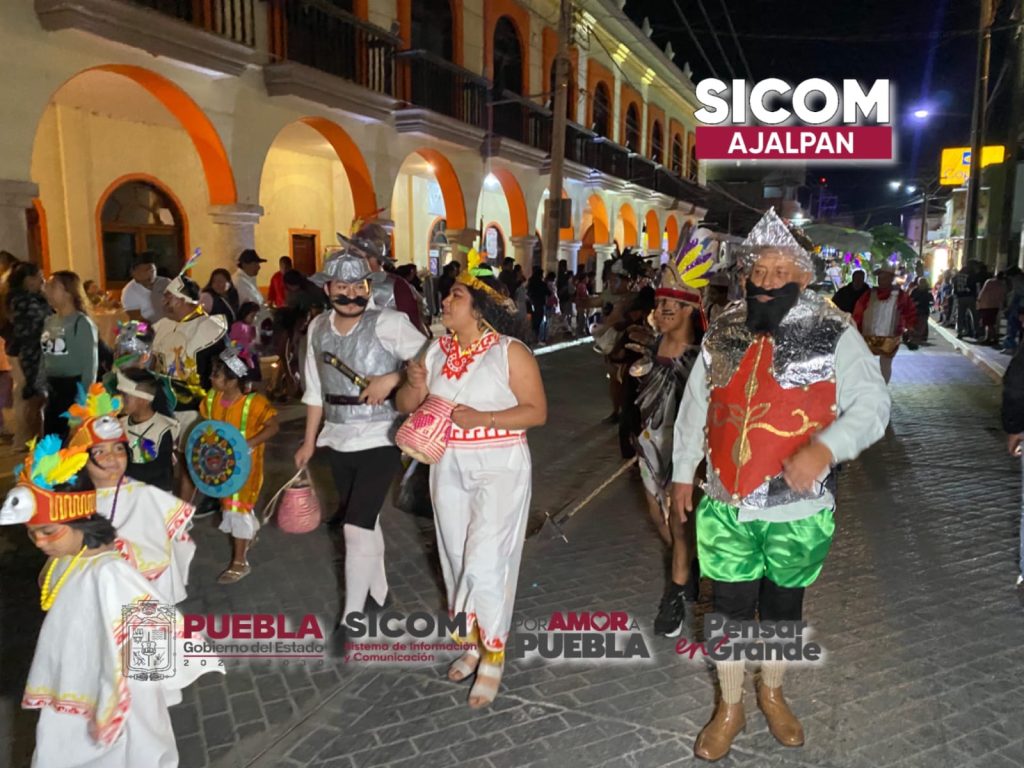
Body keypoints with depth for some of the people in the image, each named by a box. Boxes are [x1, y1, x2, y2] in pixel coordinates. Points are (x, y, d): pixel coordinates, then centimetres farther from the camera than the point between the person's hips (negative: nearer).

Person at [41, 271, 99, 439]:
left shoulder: (82, 322, -10)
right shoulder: (50, 321, 11)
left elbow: (90, 362, -13)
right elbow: (44, 357, 14)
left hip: (74, 387, -7)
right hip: (53, 389, 7)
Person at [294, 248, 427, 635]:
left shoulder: (388, 323, -13)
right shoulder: (318, 328, 5)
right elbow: (315, 390, 11)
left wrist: (391, 379, -26)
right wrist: (309, 441, 14)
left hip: (379, 439, -6)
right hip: (338, 441, 6)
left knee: (356, 528, -8)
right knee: (364, 521, 19)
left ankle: (351, 617, 8)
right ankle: (378, 594, 38)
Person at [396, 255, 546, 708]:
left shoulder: (510, 351, -11)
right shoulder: (438, 350, 5)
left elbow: (537, 411, -14)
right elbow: (406, 406, 8)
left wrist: (483, 418, -25)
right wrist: (414, 384, -14)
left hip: (499, 468, -6)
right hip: (449, 468, 6)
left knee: (484, 562, -7)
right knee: (457, 559, 14)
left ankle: (492, 657, 14)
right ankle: (472, 643, 34)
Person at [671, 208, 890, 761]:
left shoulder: (834, 335, -10)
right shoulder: (723, 332, 1)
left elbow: (873, 404, -13)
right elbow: (695, 407, 9)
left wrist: (825, 447, -31)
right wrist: (682, 472, 10)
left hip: (799, 508, -2)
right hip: (726, 504, 2)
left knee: (783, 607, 18)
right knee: (730, 608, 11)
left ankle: (772, 693, 44)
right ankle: (730, 707, 33)